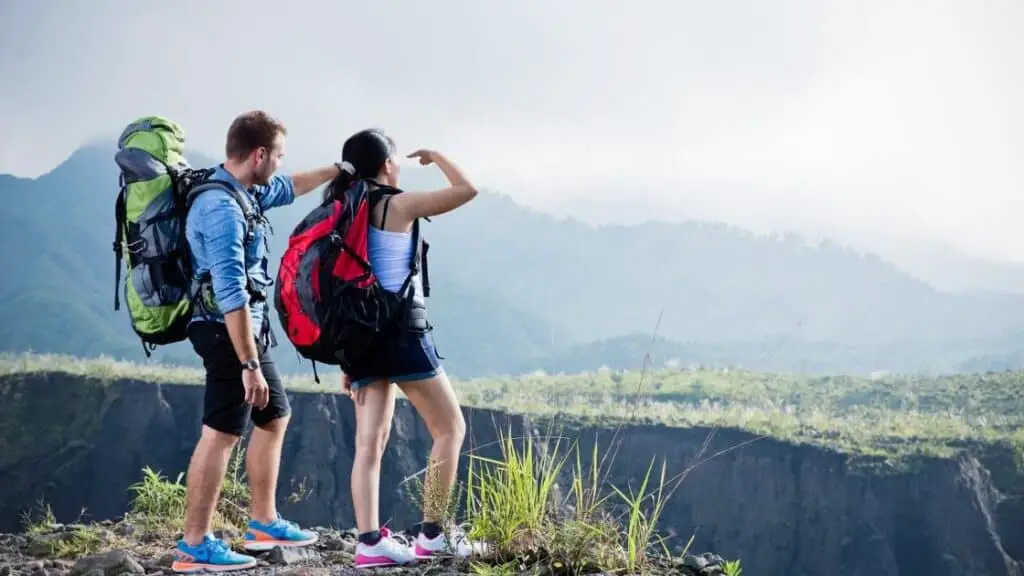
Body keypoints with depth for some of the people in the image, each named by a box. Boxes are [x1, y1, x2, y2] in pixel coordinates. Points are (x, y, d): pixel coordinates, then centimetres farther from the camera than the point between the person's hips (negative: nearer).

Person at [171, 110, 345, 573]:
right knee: (221, 434, -9)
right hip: (229, 332, -11)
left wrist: (338, 170, 35)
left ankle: (264, 524, 28)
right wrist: (249, 364, -29)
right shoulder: (223, 209, -23)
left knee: (274, 417, 19)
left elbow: (288, 189, 32)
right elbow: (231, 295, -28)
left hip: (247, 328, 11)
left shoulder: (244, 192, 9)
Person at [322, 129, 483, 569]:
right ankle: (433, 533, 3)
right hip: (401, 331, -7)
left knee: (370, 441, 4)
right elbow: (467, 190, -4)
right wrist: (436, 157, 14)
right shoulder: (400, 206, -7)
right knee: (450, 427, 5)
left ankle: (369, 543, -3)